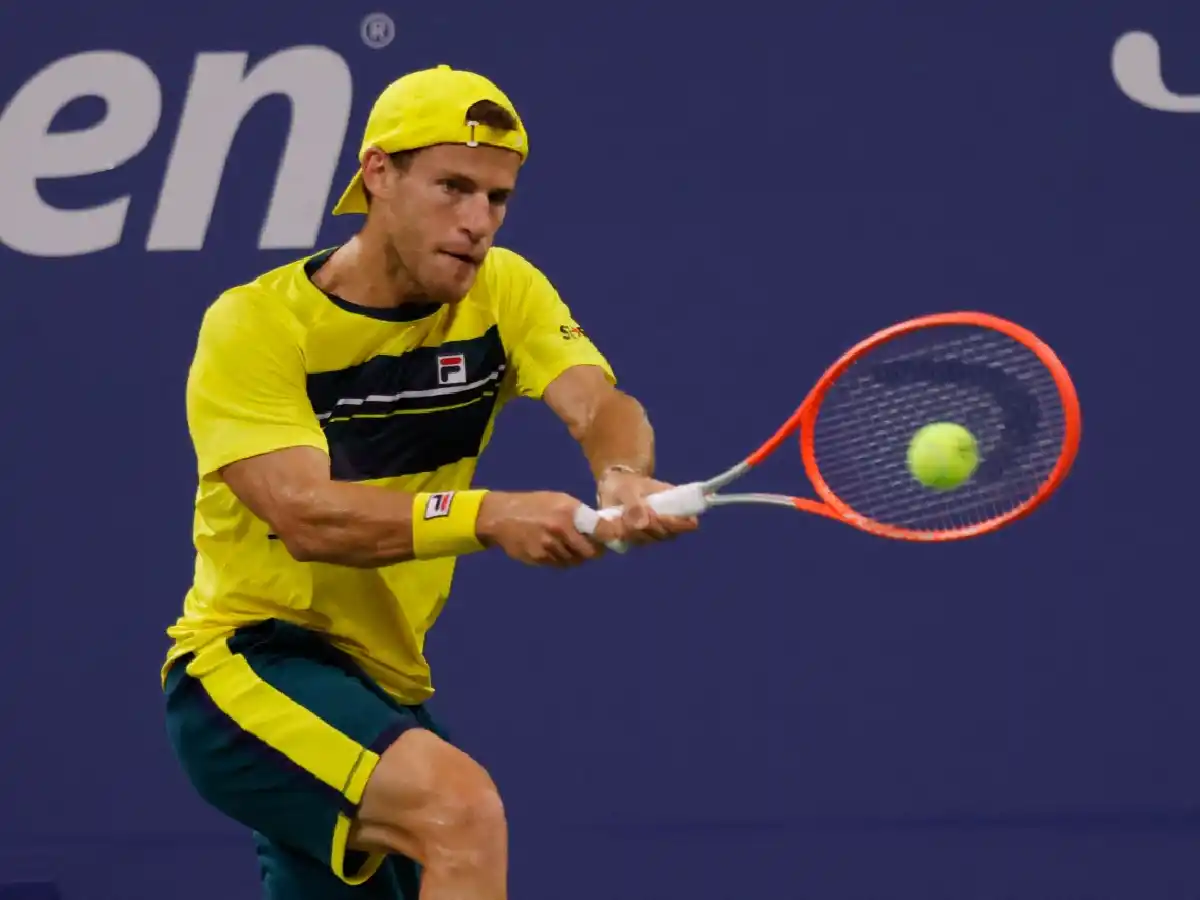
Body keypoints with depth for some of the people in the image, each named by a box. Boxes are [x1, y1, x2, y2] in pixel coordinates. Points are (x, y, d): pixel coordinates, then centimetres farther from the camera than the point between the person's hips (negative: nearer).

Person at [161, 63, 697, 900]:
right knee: (462, 806, -31)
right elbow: (305, 515, -27)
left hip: (384, 689, 7)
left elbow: (600, 404, -17)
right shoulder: (254, 324, -14)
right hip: (244, 669, -7)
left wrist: (624, 479, -42)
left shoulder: (504, 291, 1)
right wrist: (490, 516, -42)